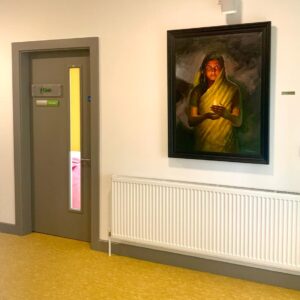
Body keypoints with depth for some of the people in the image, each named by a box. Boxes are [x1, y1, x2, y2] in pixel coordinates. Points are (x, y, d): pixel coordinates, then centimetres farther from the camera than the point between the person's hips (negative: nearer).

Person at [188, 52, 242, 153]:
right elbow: (191, 121, -4)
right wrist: (206, 116, -24)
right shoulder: (198, 90, -3)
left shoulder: (232, 89, -6)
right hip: (203, 144, 1)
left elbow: (238, 122, -8)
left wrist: (225, 113, -28)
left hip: (226, 144, -1)